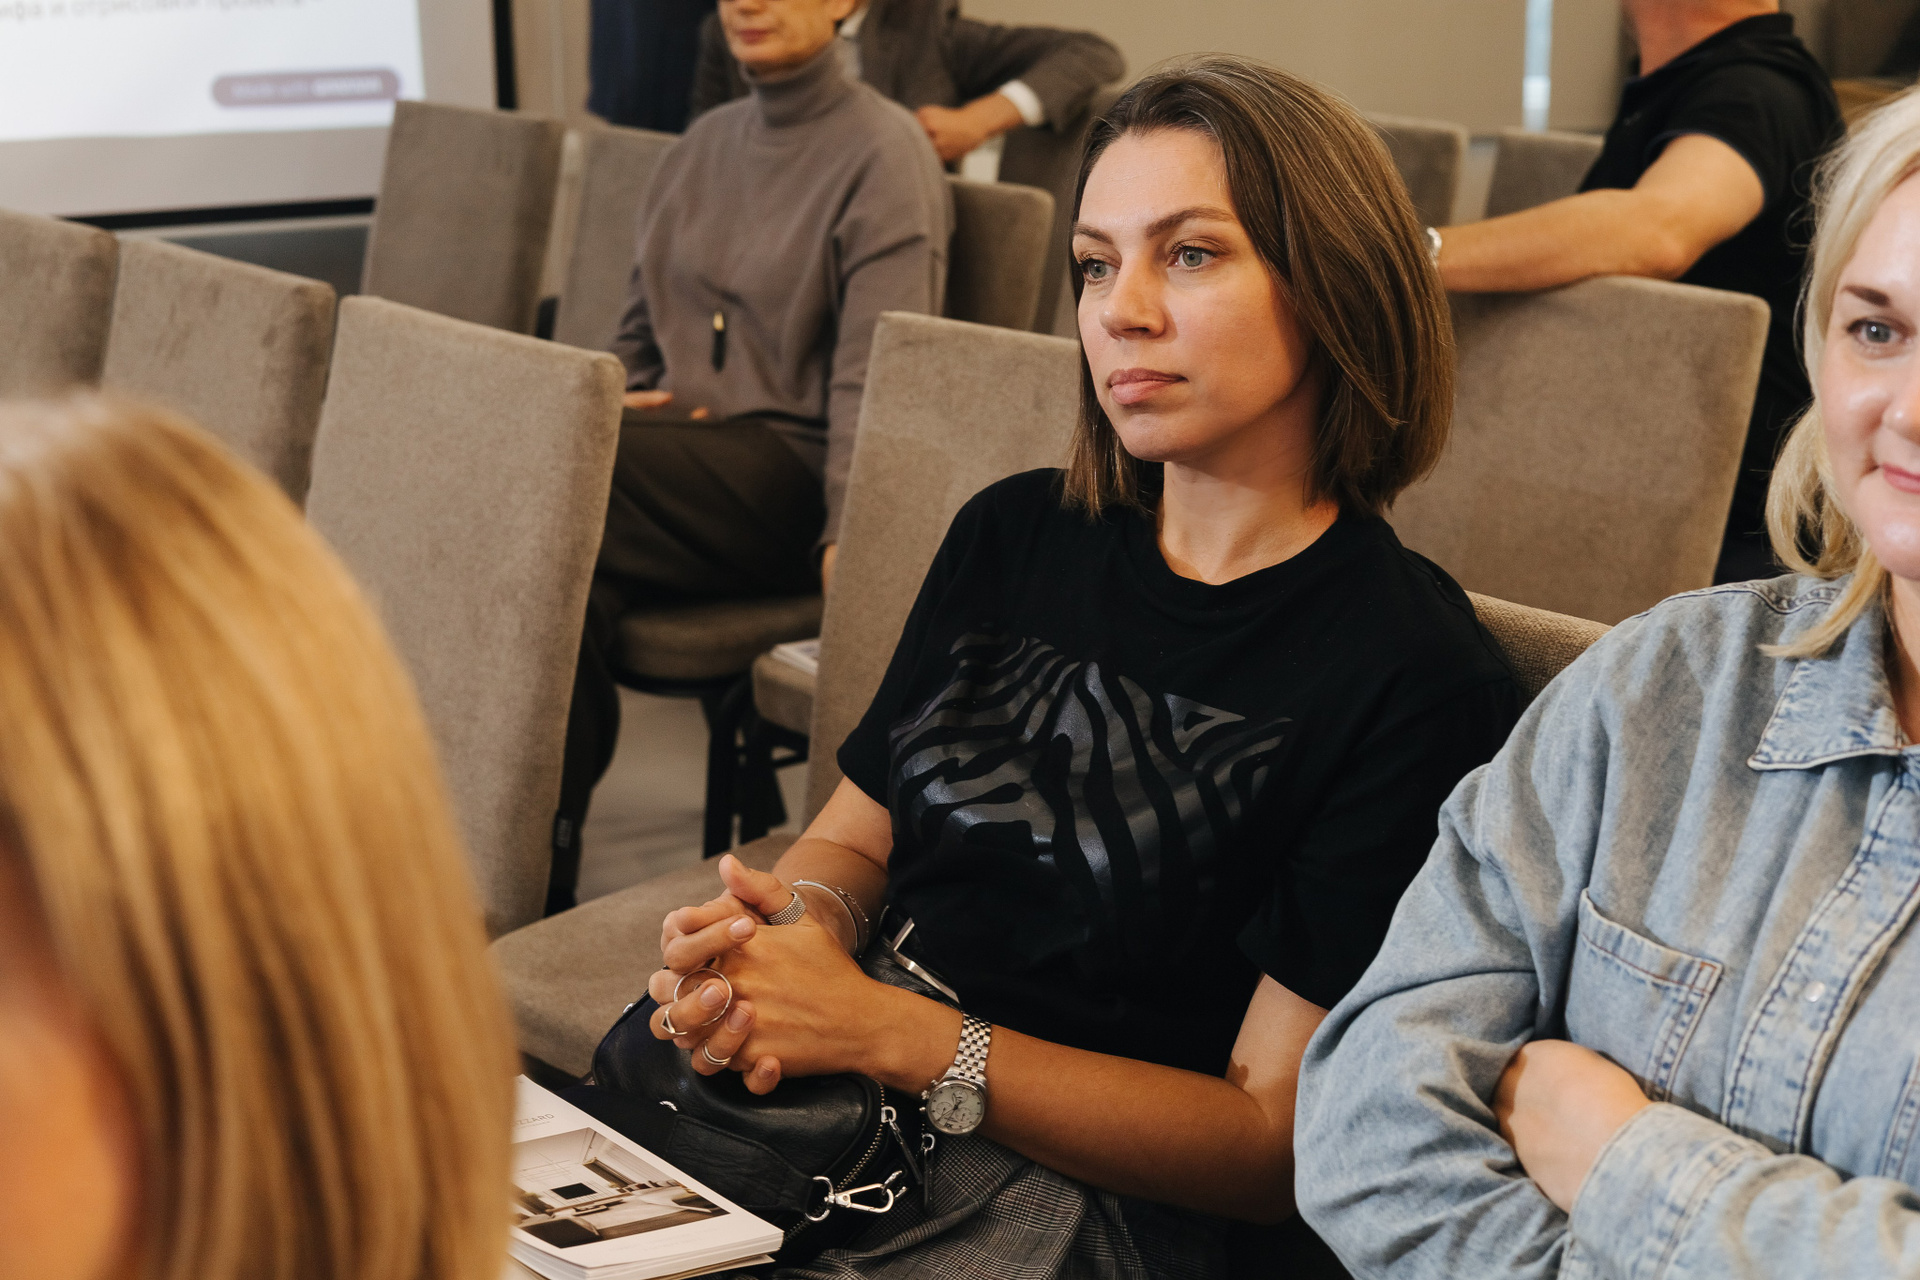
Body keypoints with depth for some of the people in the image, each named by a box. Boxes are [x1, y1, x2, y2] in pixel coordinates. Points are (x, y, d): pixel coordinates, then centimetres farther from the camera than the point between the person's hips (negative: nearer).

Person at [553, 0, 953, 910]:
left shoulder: (884, 153, -3)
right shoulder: (704, 145, 21)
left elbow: (873, 375, -12)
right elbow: (640, 327, 28)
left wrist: (848, 534, -23)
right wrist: (612, 400, 5)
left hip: (789, 470, -6)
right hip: (676, 449, 6)